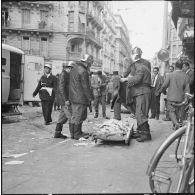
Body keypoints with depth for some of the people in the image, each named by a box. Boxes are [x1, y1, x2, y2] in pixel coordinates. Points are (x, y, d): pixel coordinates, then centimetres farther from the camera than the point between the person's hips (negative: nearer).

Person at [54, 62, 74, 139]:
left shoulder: (67, 75, 18)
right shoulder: (63, 74, -13)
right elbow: (61, 88, -20)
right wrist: (66, 100, -23)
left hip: (67, 99, 10)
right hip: (65, 99, -10)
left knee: (63, 116, 12)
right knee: (71, 116, -8)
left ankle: (57, 133, 17)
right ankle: (73, 134, -3)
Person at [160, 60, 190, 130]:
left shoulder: (170, 75, -11)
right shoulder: (185, 76, -3)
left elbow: (164, 86, -8)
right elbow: (187, 89, -3)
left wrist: (163, 90, 13)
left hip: (171, 97, -3)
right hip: (180, 98, 3)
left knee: (171, 111, 2)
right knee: (177, 112, 16)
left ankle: (176, 123, -19)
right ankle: (175, 125, 22)